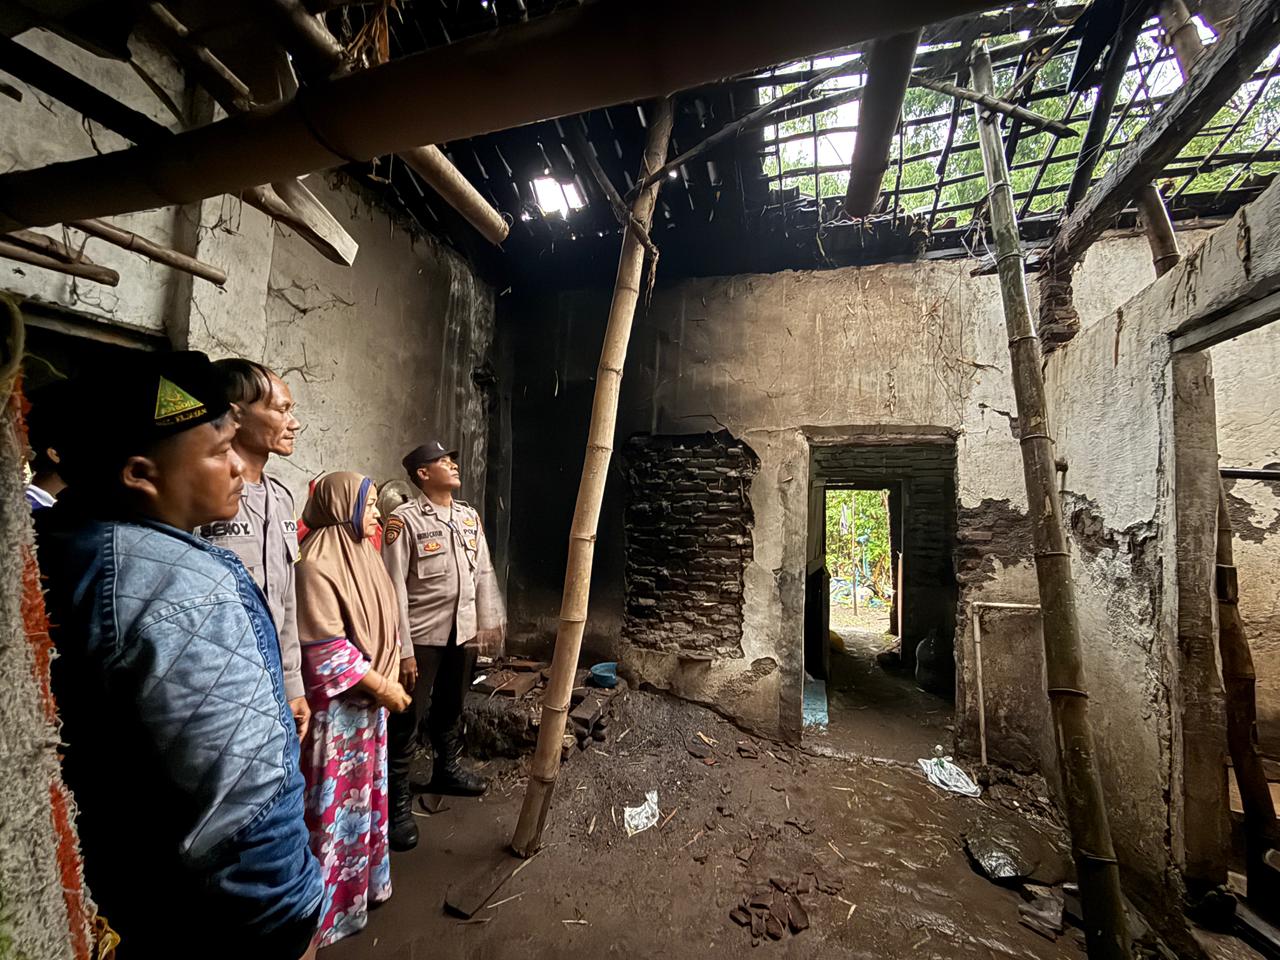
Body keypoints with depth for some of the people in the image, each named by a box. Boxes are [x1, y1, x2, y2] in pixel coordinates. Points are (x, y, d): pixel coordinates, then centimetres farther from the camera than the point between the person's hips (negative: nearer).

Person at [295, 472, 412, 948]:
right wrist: (381, 685, -17)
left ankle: (364, 878, 42)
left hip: (370, 696, 8)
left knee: (365, 791, 22)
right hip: (337, 703, -8)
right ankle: (330, 902, 29)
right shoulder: (317, 564, -22)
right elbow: (326, 647, -23)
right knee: (337, 800, 9)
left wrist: (386, 681, 8)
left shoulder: (360, 551, 5)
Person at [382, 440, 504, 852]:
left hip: (463, 632, 6)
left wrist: (489, 620, 10)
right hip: (422, 635, -6)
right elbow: (395, 588, -15)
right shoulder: (405, 519, -14)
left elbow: (483, 571, 10)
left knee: (450, 708, 22)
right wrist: (402, 649, -16)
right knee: (409, 718, 5)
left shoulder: (469, 516, 5)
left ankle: (446, 769, 43)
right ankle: (398, 800, 22)